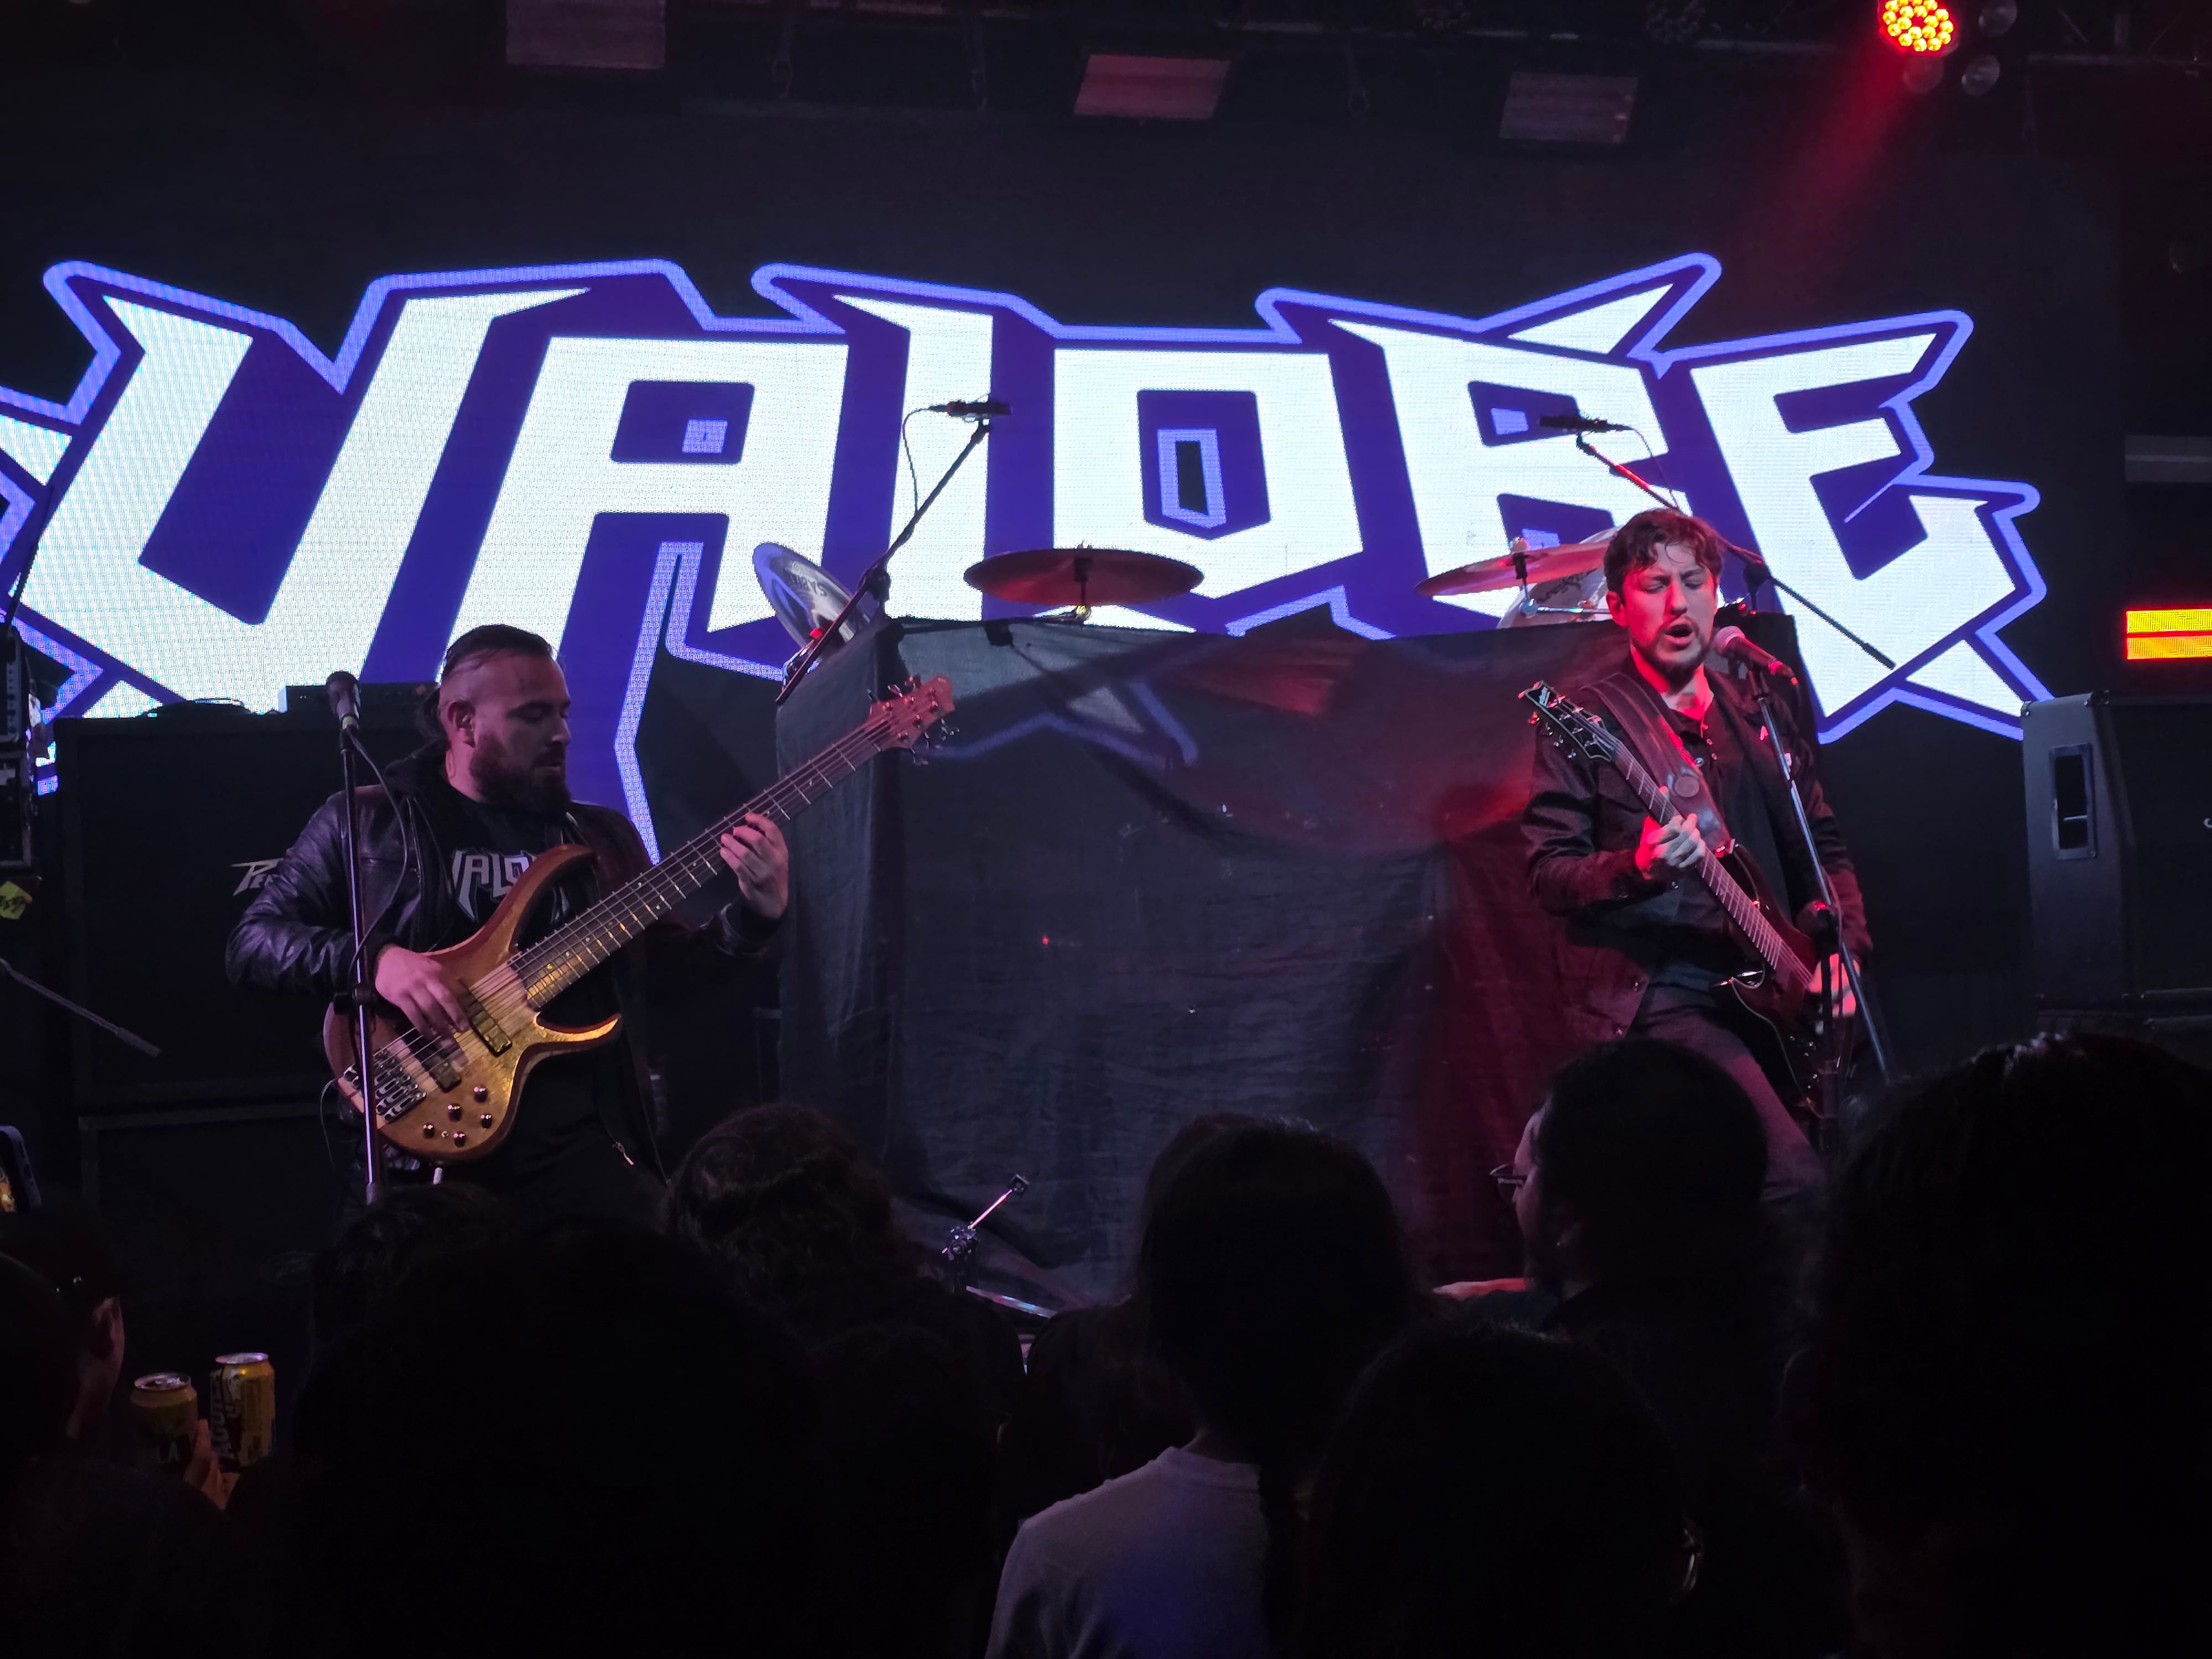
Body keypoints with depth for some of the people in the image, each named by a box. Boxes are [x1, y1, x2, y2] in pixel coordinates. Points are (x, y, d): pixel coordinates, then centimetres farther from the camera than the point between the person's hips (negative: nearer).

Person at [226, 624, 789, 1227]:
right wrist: (375, 958, -15)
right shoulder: (365, 822, 7)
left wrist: (755, 916, -4)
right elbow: (252, 944, 2)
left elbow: (675, 973, 15)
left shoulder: (602, 836, 17)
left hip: (583, 1147, 3)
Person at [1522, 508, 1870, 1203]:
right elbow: (1548, 872, -6)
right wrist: (1636, 870, -25)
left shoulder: (1759, 712, 17)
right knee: (1792, 1177, -24)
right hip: (1649, 999, -7)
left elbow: (1823, 846, 22)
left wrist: (1841, 948, 6)